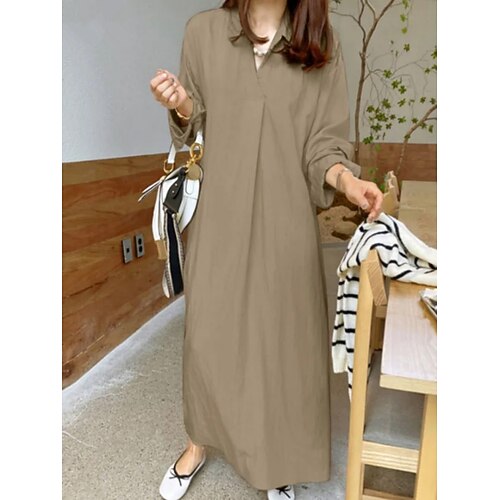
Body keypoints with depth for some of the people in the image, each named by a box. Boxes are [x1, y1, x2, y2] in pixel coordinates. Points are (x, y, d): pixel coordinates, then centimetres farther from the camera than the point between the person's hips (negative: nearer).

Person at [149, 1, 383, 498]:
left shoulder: (320, 43, 3)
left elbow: (323, 144, -1)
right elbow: (194, 125, 11)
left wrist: (347, 179, -21)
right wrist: (180, 107, -11)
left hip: (285, 222, 0)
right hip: (219, 217, 1)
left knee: (283, 335, 9)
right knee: (207, 331, 11)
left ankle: (279, 459, 35)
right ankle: (199, 442, 39)